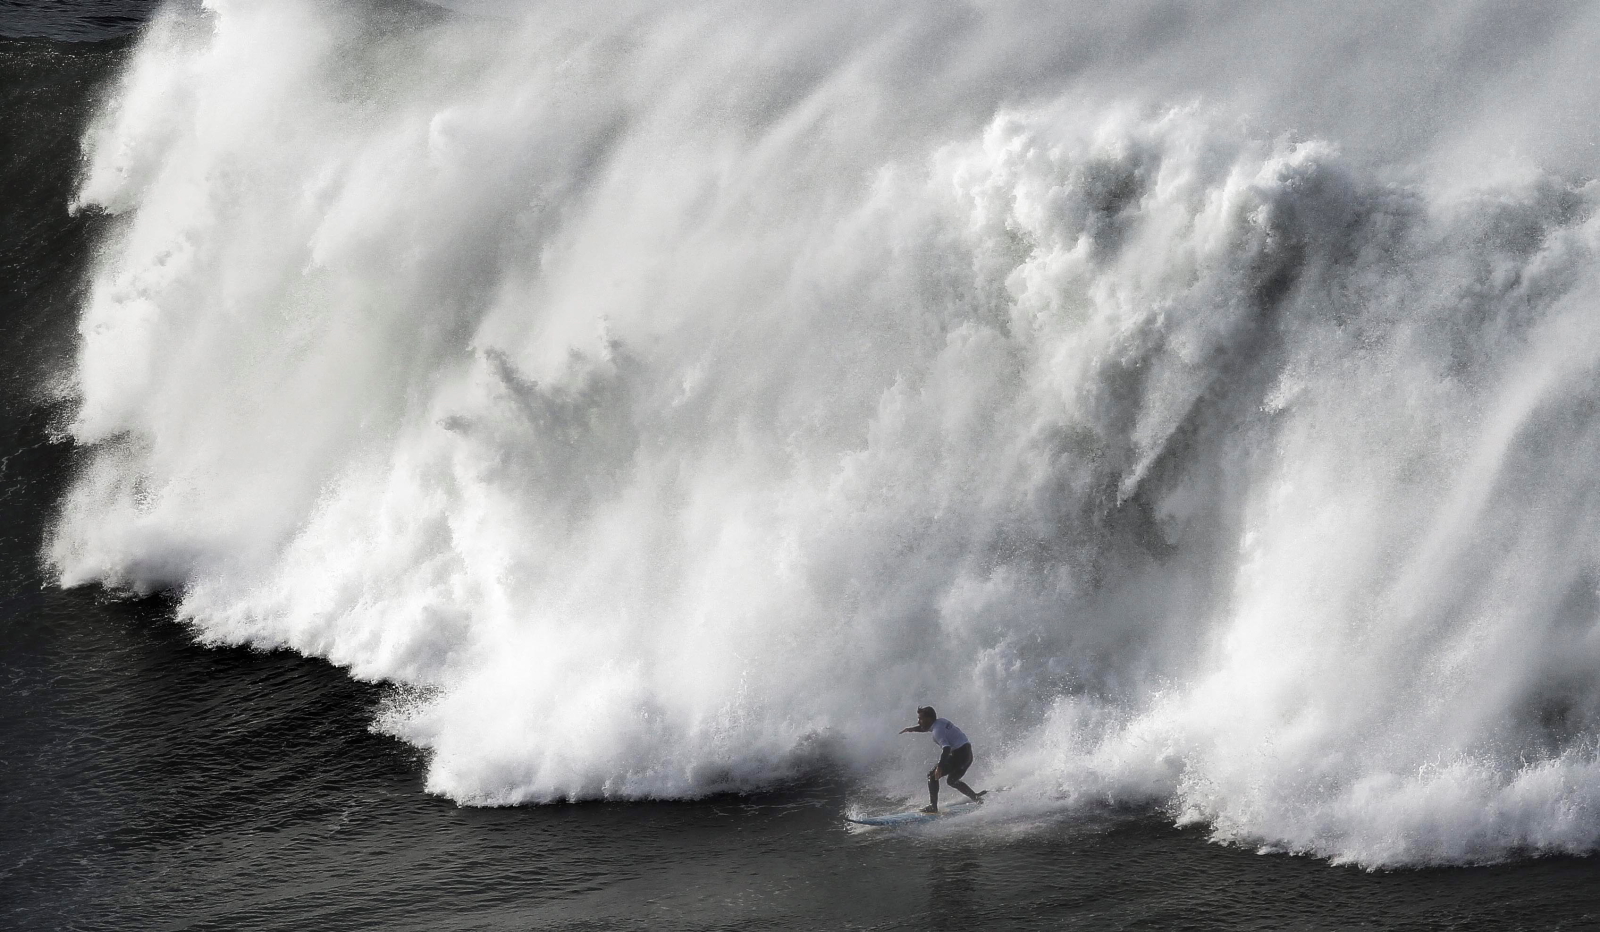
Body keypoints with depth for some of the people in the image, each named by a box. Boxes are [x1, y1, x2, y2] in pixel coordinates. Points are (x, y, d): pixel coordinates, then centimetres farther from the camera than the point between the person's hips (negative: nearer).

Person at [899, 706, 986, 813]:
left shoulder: (938, 730, -18)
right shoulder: (941, 721, 11)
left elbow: (946, 748, -31)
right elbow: (924, 727, 32)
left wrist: (939, 767, -37)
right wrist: (910, 729, 26)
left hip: (959, 754, -10)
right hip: (967, 754, 10)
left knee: (932, 775, -8)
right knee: (951, 780, 28)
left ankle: (933, 806, -15)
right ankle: (975, 798, 25)